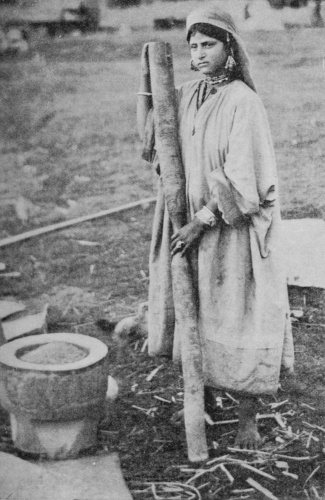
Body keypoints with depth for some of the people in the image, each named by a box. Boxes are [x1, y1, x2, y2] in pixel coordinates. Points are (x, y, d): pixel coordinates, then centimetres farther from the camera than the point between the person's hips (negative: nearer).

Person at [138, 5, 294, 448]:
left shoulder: (243, 101, -15)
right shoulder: (188, 96, 4)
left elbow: (243, 178, -19)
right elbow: (151, 132, 18)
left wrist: (202, 221, -19)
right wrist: (148, 82, 4)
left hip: (232, 229, -6)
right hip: (192, 225, 6)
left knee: (237, 321, 3)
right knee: (193, 316, 13)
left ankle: (248, 417, 18)